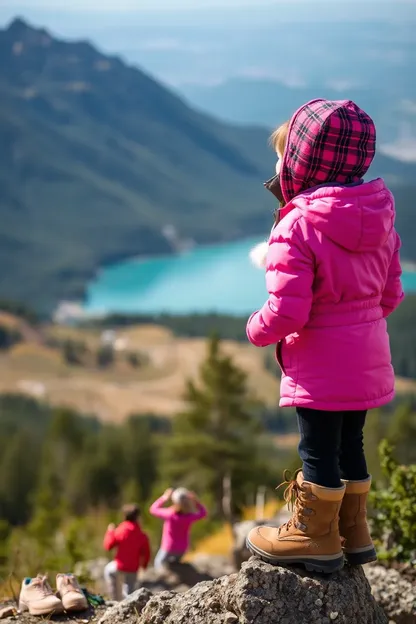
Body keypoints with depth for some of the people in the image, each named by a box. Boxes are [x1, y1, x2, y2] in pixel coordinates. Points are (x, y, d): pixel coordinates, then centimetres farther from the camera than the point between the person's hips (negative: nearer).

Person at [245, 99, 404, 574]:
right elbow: (391, 292, 9)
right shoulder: (378, 217, 2)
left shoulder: (296, 228, -21)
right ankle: (353, 531, 32)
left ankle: (314, 535, 20)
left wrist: (256, 329, -5)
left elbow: (286, 312, -25)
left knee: (317, 448, 7)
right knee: (349, 443, 21)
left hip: (320, 367, -8)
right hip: (368, 360, 8)